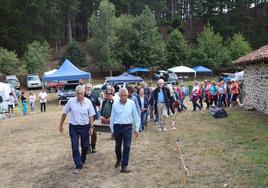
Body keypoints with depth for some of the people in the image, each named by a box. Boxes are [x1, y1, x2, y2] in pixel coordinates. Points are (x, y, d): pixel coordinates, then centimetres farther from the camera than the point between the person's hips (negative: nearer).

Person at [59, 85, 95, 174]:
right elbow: (64, 113, 2)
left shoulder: (88, 102, -7)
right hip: (73, 127, -1)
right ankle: (78, 166, 7)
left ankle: (83, 159, 41)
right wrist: (61, 125, 6)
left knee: (85, 146, 13)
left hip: (85, 127, 1)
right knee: (75, 147, -3)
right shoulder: (71, 101, -8)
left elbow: (91, 116, -1)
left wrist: (91, 127, -5)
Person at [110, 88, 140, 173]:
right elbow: (112, 117, 5)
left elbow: (135, 116, 3)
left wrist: (136, 129, 4)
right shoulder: (115, 104, -2)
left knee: (127, 146, -6)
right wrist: (112, 130, 7)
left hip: (127, 127, -1)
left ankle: (124, 166, 1)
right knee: (118, 146, 14)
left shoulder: (131, 103, -3)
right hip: (117, 127, 1)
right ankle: (118, 160, 42)